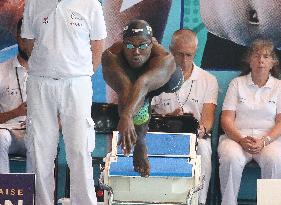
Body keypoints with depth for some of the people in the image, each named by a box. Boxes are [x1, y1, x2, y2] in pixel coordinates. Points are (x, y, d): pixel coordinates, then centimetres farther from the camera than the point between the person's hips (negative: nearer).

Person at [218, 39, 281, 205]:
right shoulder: (237, 83, 13)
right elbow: (227, 119, 5)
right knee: (231, 159, -34)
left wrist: (263, 141, -14)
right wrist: (241, 140, -14)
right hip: (237, 136, 0)